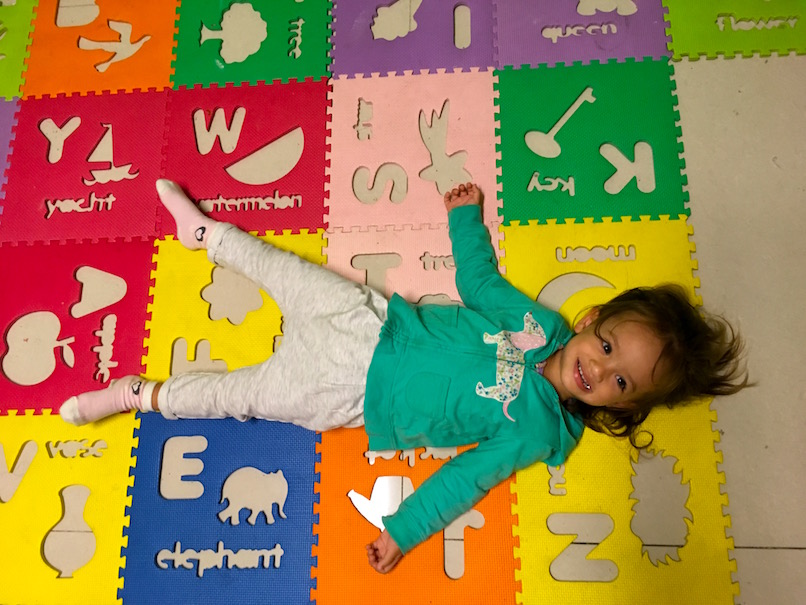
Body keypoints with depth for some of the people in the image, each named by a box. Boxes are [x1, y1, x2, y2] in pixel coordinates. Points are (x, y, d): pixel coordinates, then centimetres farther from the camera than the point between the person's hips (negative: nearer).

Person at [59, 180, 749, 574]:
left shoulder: (537, 429, -15)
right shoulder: (540, 321, -6)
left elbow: (466, 476, -15)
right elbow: (478, 280, 8)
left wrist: (404, 528, -19)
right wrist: (465, 218, 12)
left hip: (352, 398, -3)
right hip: (371, 323, 3)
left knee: (241, 394, -1)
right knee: (279, 265, 12)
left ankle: (135, 394, 21)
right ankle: (201, 229, 39)